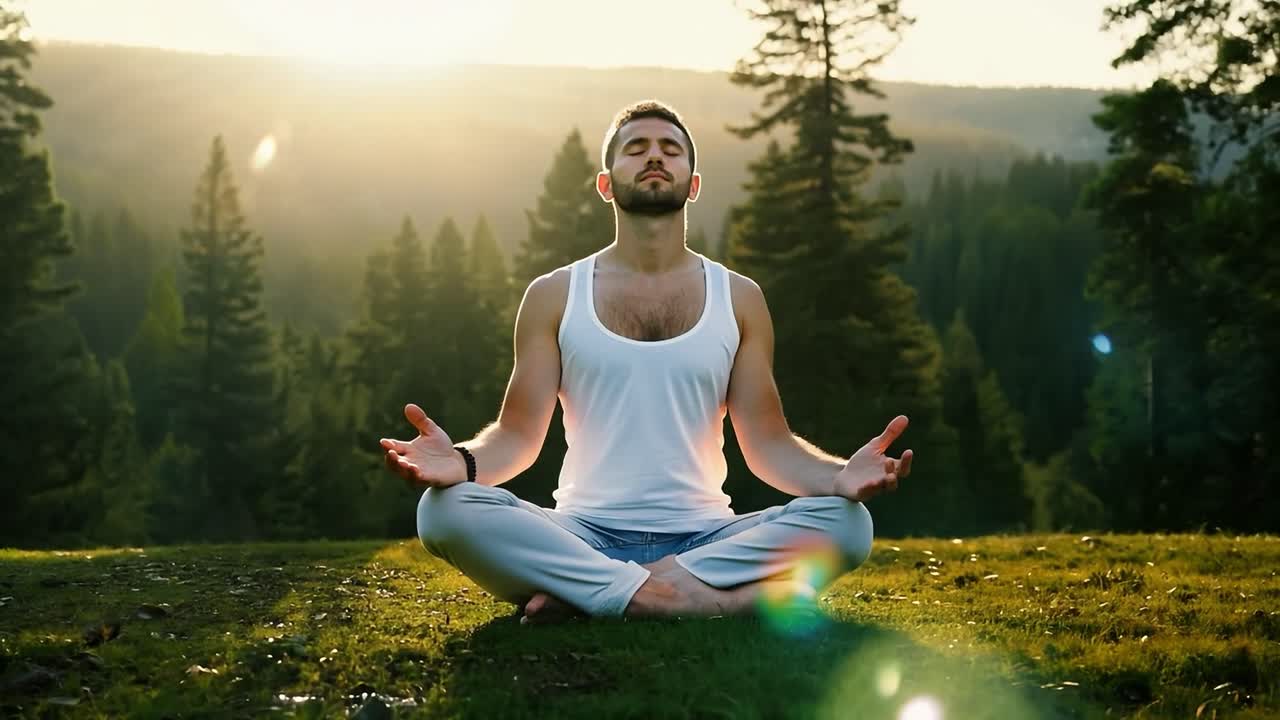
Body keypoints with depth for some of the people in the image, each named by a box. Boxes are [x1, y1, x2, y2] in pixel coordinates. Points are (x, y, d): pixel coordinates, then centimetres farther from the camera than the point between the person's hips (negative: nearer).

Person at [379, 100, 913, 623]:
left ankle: (588, 593, -27)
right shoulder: (553, 295, 8)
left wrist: (840, 475, -16)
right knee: (444, 508, -29)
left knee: (846, 520, -26)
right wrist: (463, 461, -21)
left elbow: (768, 443, 6)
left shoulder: (739, 298, 10)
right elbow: (518, 433, 3)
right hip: (583, 537, -1)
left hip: (705, 537, 1)